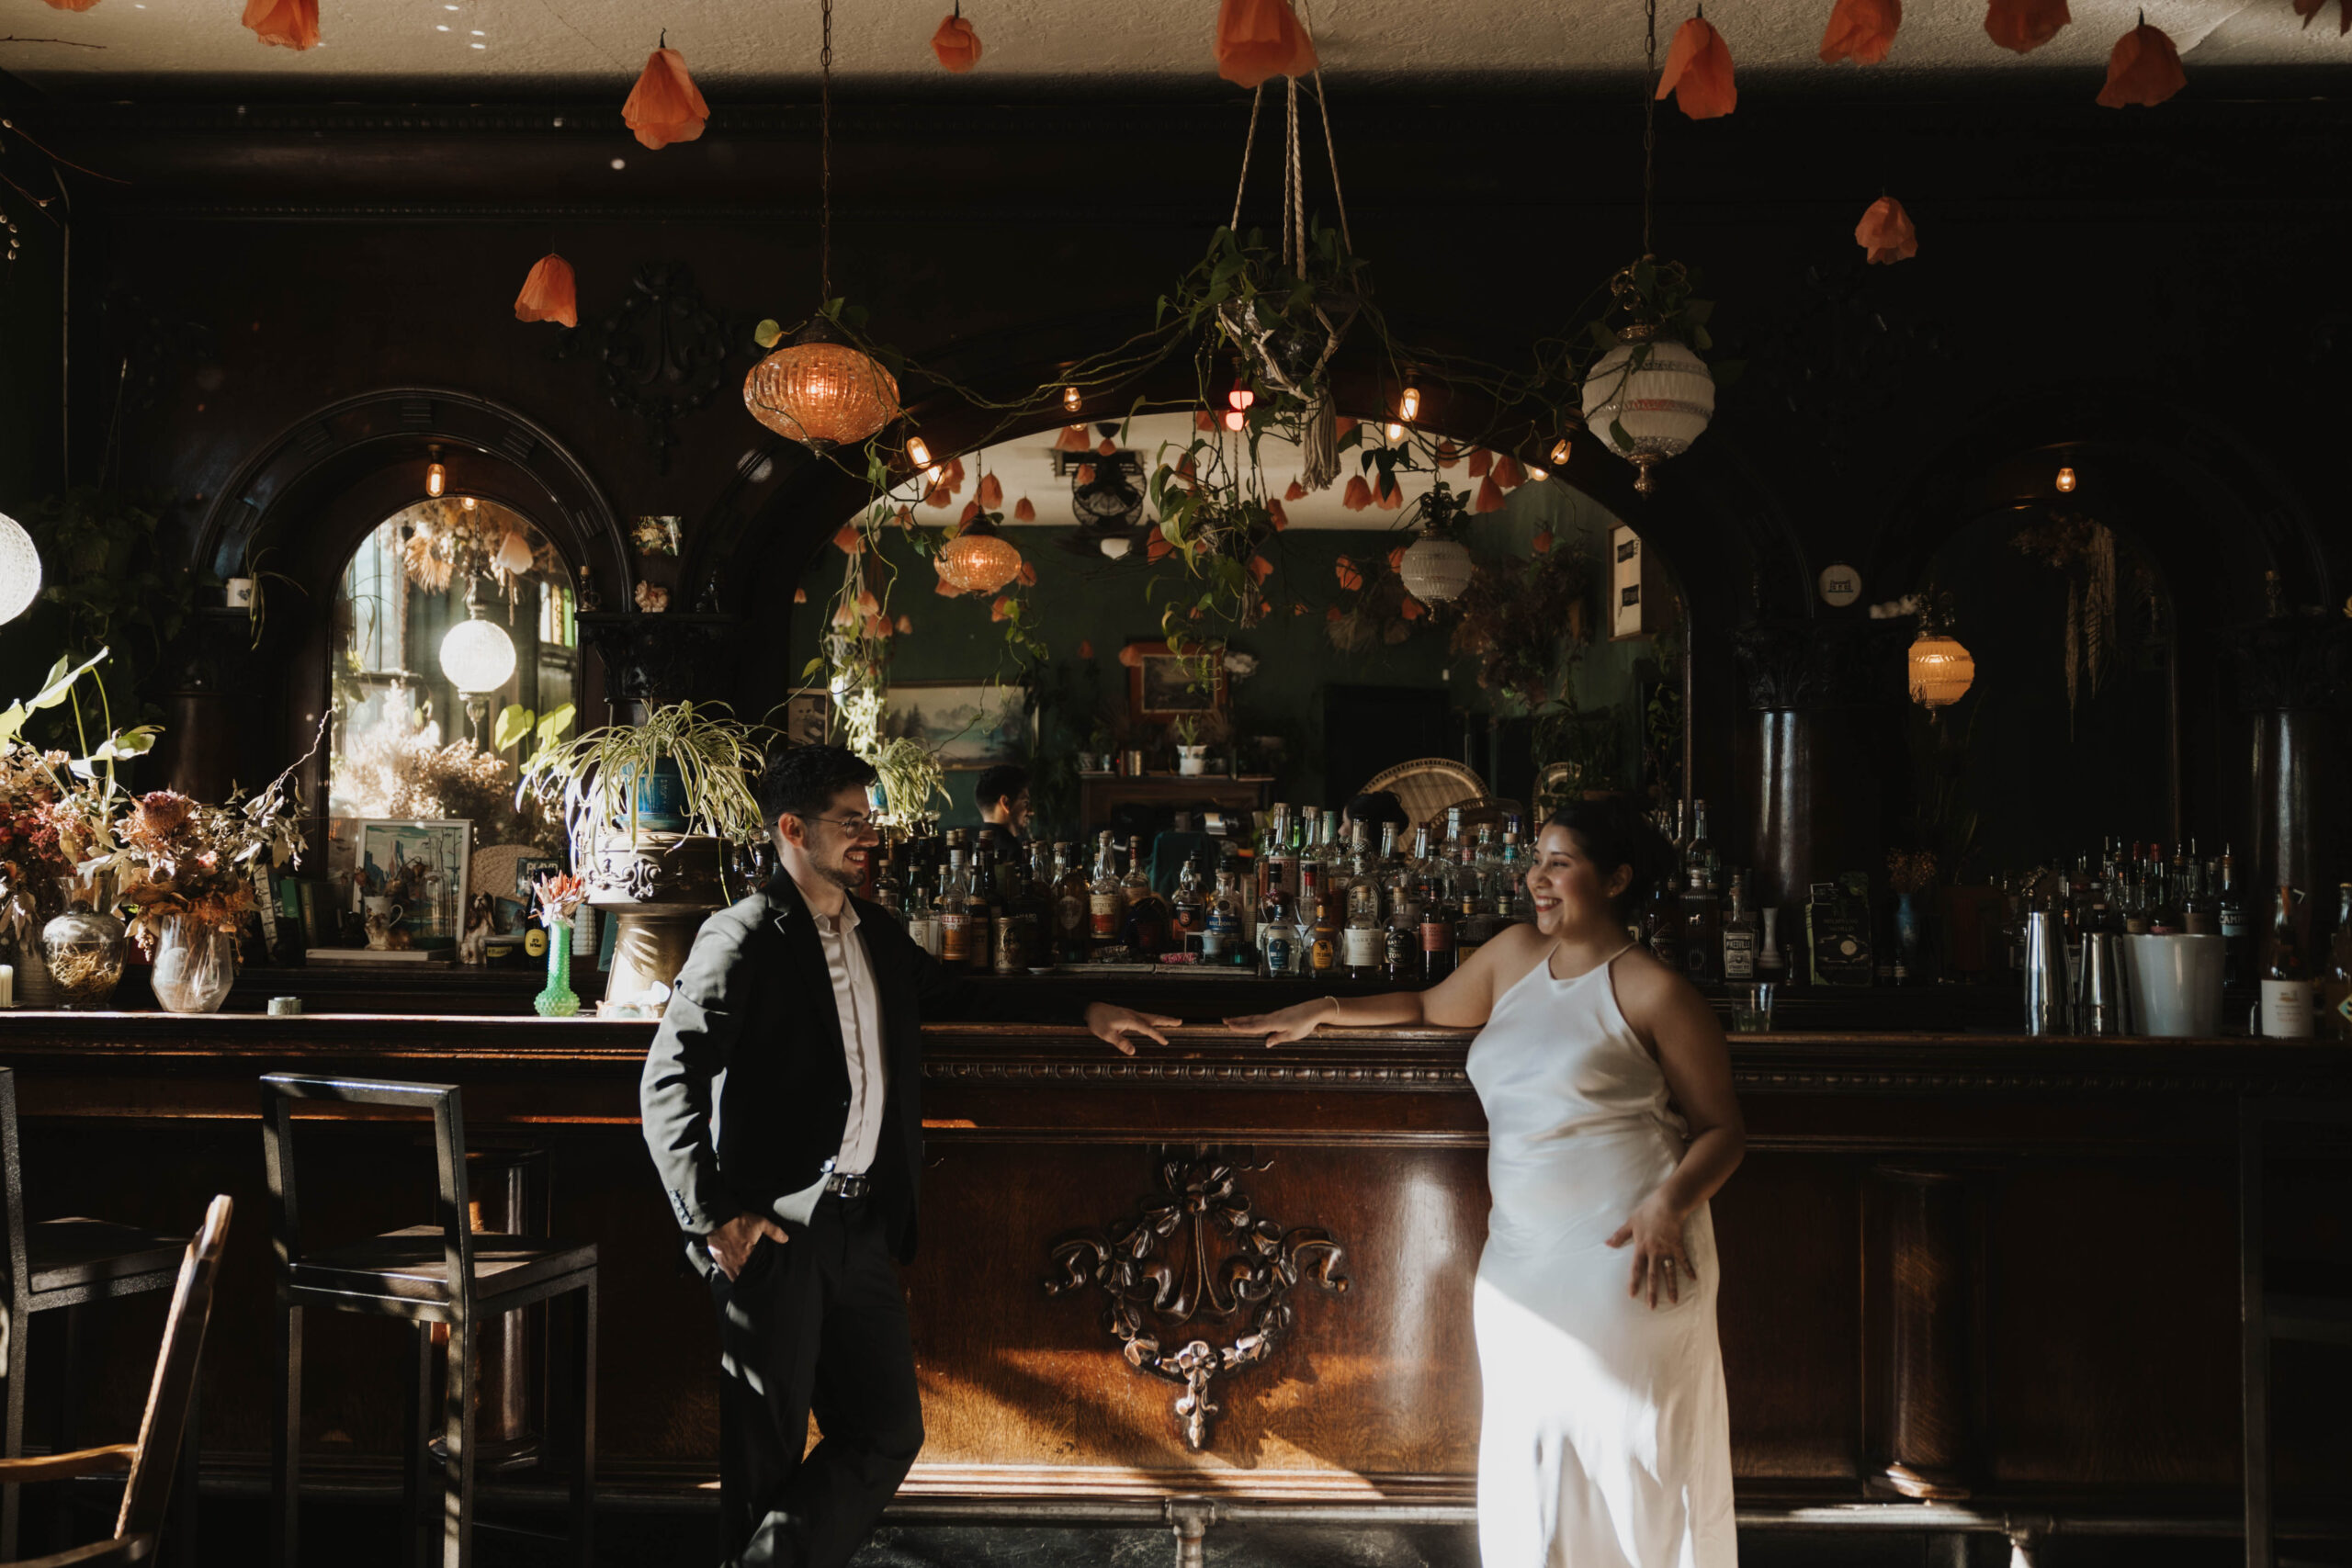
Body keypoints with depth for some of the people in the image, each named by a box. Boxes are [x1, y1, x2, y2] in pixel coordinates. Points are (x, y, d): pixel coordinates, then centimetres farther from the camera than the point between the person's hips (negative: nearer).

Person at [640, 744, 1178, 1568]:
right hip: (773, 1230, -7)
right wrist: (713, 1217, -16)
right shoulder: (744, 937, -7)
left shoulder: (877, 934, 14)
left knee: (888, 1430, 7)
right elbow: (668, 1082, -11)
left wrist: (1084, 1014, 22)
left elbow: (959, 995, 30)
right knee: (767, 1445, 1)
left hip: (863, 1223, 7)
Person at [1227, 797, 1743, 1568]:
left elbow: (1722, 1130, -3)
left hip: (1627, 1261, -5)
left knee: (1634, 1457, -1)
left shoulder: (1654, 992, -5)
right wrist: (1322, 1011, 22)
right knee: (1529, 1466, 7)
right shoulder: (1515, 955, 12)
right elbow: (1431, 1007, 29)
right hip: (1521, 1265, 6)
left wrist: (1670, 1204, -19)